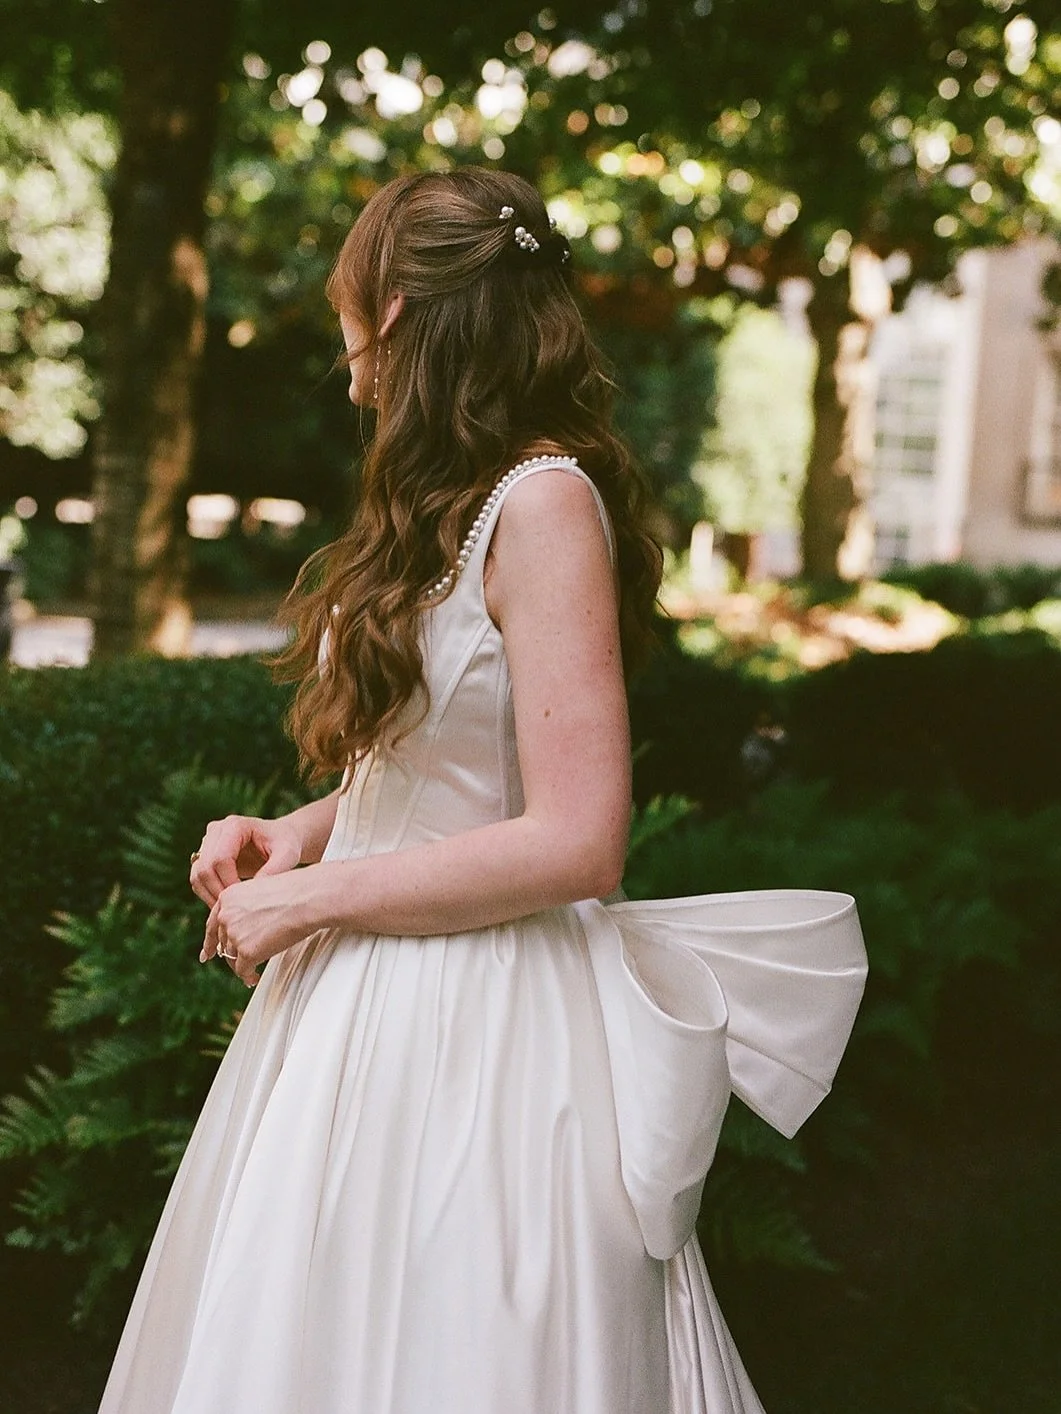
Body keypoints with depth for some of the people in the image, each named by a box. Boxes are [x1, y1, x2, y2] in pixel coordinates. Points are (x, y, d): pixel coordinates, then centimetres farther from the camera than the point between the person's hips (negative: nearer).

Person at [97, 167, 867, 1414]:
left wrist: (309, 898, -16)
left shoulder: (544, 500, -18)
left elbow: (575, 843, -23)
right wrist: (293, 835, 4)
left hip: (478, 1020, -9)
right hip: (367, 1009, 9)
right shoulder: (452, 502, 11)